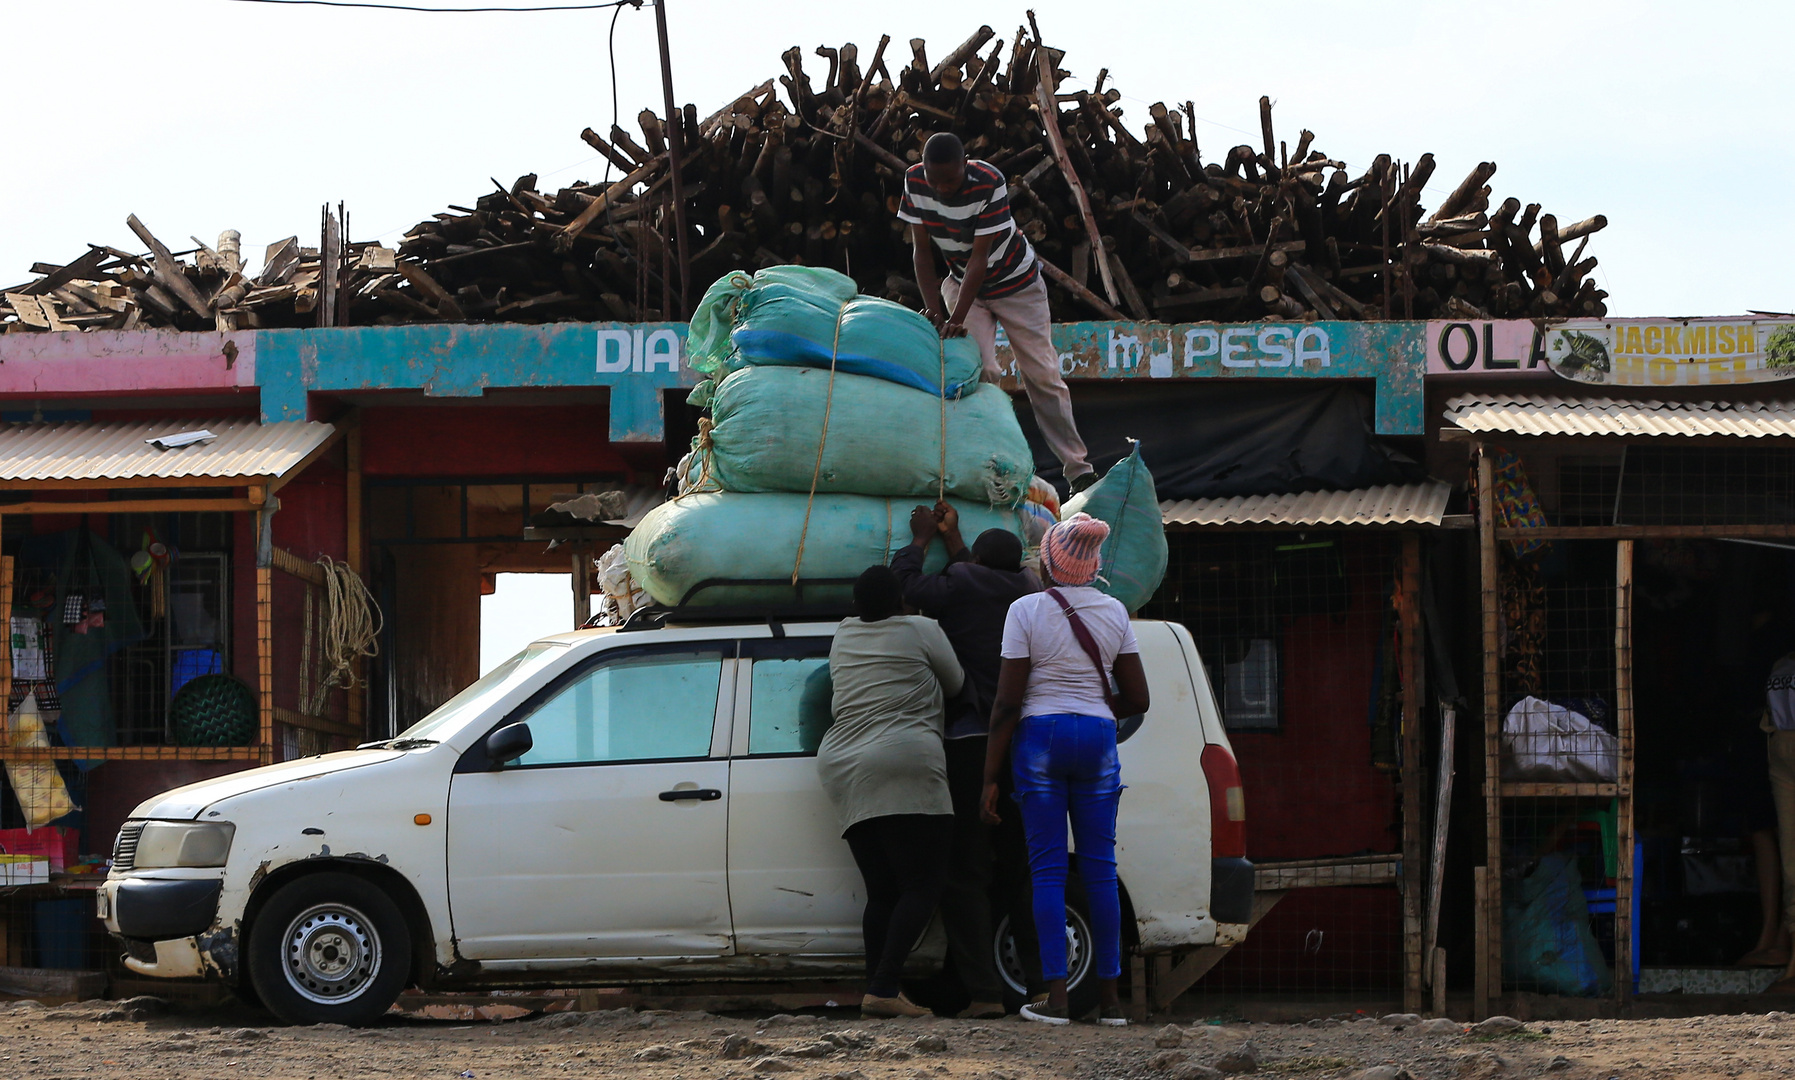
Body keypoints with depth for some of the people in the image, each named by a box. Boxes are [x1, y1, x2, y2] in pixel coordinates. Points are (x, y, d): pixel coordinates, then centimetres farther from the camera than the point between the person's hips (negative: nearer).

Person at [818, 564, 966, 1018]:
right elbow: (956, 685, 15)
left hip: (841, 769, 7)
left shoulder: (844, 636, 18)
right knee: (923, 885, -8)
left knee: (882, 892, 9)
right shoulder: (921, 630, 2)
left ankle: (878, 989, -1)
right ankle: (884, 989, -21)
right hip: (904, 766, -7)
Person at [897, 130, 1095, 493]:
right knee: (979, 370, -17)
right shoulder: (914, 181, -19)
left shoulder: (988, 182, -32)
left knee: (1042, 375, -1)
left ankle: (1078, 470, 6)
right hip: (961, 280, 3)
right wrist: (933, 308, -23)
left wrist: (957, 319, -37)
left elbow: (980, 256, -32)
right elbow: (921, 249, -13)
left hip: (1017, 283, -3)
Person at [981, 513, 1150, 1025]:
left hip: (1040, 736, -3)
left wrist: (990, 777, -4)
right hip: (1098, 739, 3)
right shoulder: (1114, 612, 5)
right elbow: (1137, 699, 7)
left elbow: (1007, 702, -8)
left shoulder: (1026, 611, -6)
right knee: (1100, 867, 7)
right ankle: (1109, 997, 7)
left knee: (1048, 868, 0)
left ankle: (1056, 996, -6)